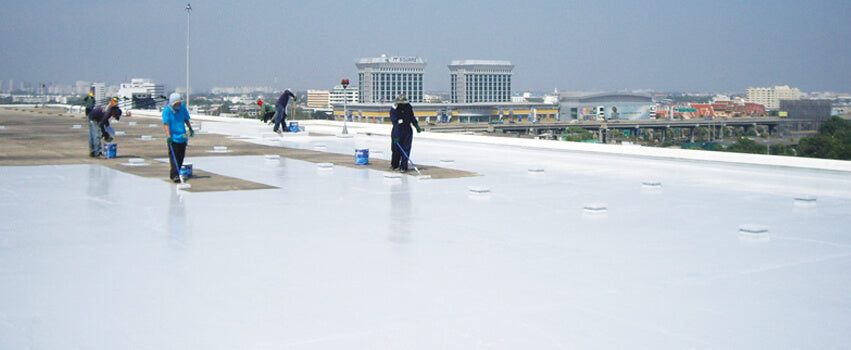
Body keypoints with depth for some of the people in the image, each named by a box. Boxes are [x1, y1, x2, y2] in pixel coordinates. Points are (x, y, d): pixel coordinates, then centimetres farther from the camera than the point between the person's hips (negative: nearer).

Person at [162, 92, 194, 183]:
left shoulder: (182, 107, 4)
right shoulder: (166, 110, -10)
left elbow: (186, 119, 20)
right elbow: (166, 124, -17)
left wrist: (190, 129, 26)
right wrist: (168, 136, -26)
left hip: (182, 137, 5)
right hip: (172, 138, -5)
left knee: (181, 156, 9)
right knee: (173, 156, -9)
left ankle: (173, 174, 21)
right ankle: (175, 175, -10)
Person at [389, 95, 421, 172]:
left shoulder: (408, 107, -3)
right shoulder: (393, 110, -18)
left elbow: (412, 117, 14)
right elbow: (395, 124, -25)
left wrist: (417, 126, 15)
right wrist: (396, 136, -31)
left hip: (407, 131, 2)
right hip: (397, 132, -2)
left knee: (406, 149, -7)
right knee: (396, 149, 4)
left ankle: (403, 167, -4)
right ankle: (394, 165, 28)